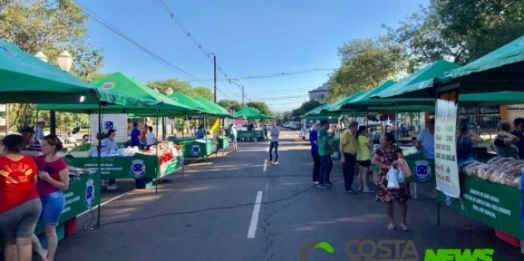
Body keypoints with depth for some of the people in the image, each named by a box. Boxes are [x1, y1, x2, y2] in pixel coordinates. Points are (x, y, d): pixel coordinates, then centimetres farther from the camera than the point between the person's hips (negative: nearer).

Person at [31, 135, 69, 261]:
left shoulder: (60, 164, -14)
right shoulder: (39, 159, 6)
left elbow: (65, 185, -13)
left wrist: (48, 178, -21)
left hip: (53, 199, -7)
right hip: (38, 198, 7)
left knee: (49, 231, 5)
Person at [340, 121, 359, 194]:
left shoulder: (353, 134, 11)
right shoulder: (346, 133, -16)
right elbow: (341, 145, -20)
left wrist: (355, 156, 20)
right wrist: (342, 156, -24)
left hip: (352, 156, 9)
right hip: (346, 155, -9)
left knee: (351, 173, 13)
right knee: (347, 173, -4)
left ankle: (349, 187, 21)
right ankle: (348, 189, 1)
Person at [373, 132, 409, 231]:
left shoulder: (397, 149, -6)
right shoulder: (379, 150, -5)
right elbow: (374, 161, -18)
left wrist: (397, 162, -41)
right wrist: (388, 167, -28)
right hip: (385, 179, 1)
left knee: (402, 200, 2)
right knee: (387, 200, 4)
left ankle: (403, 222, 16)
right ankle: (391, 221, 20)